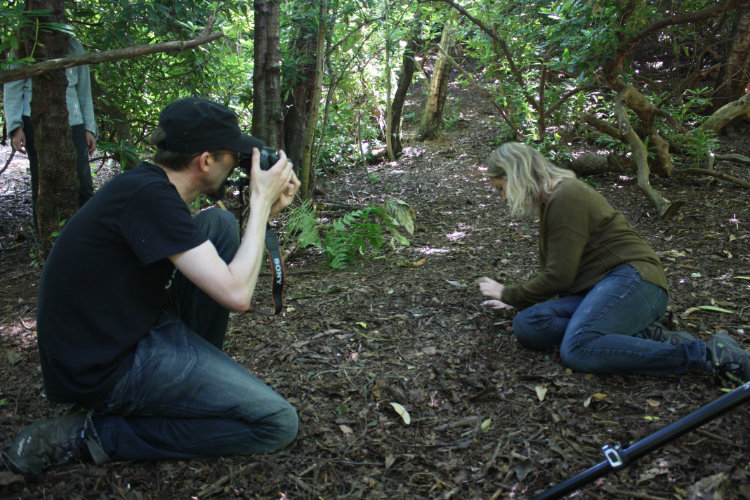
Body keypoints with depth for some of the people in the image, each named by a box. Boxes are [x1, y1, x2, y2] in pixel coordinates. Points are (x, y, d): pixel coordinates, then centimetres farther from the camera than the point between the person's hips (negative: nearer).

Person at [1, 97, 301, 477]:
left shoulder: (149, 184, 6)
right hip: (106, 370, -10)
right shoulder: (148, 195, -24)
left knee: (221, 224, 8)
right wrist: (261, 201, -14)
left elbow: (218, 272, 18)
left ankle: (194, 374, 14)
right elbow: (236, 294, -25)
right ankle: (99, 433, -7)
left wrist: (267, 208, 8)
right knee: (278, 423, -12)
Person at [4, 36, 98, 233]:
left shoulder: (74, 47, 18)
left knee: (83, 185, -4)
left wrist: (89, 128, 11)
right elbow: (12, 88, 6)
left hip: (72, 121, 3)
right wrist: (15, 126, -6)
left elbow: (84, 91, 19)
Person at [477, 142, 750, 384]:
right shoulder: (552, 201, 24)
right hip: (598, 288, 9)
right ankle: (645, 336, -15)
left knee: (577, 350, -35)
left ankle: (709, 354, -25)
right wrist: (514, 301, 20)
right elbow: (550, 272, 30)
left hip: (631, 278, -9)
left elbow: (559, 277, -12)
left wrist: (508, 294, 2)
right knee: (526, 325, -14)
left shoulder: (565, 197, -8)